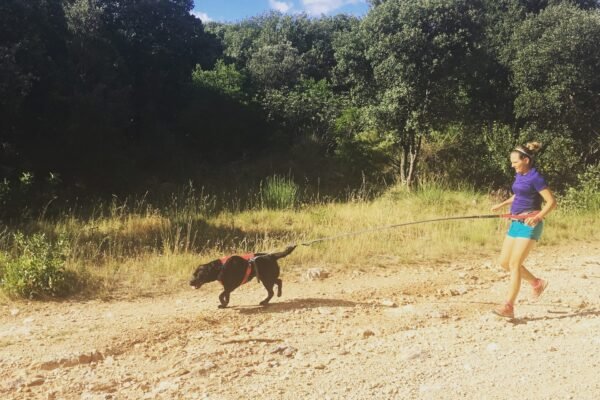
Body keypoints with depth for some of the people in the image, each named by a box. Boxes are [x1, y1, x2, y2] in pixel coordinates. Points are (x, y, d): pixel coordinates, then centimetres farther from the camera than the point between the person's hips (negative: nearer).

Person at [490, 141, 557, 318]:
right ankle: (537, 283, 28)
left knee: (514, 264, -12)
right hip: (516, 223, 9)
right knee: (504, 262, 9)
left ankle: (508, 307, -10)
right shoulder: (519, 175, 11)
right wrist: (502, 204, 19)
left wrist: (537, 217, -28)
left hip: (529, 225, -9)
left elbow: (552, 202, -17)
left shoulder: (535, 177, -14)